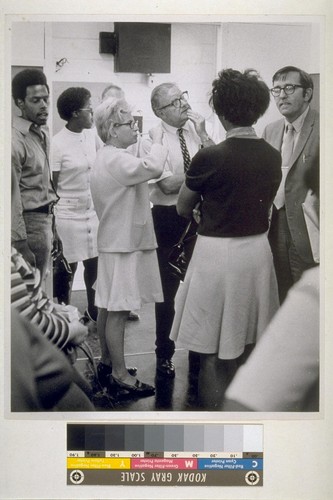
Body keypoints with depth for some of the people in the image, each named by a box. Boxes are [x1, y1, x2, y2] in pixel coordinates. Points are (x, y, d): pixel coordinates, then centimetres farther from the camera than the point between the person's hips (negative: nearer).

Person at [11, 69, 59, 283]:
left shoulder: (43, 133, 11)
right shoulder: (16, 139, -14)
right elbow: (11, 196, -17)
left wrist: (52, 230, 14)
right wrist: (20, 244, -19)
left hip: (45, 220, 8)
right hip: (29, 223, -8)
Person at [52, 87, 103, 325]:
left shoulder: (91, 135, 2)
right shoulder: (58, 143, -14)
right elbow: (51, 186, -10)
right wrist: (52, 223, -9)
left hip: (93, 211, 6)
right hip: (69, 214, -6)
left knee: (94, 264, 15)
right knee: (68, 269, 3)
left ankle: (92, 310, 34)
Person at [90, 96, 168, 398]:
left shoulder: (106, 158, 15)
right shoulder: (116, 160, -20)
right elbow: (153, 168, -34)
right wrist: (157, 141, -16)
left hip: (114, 240, 11)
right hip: (124, 244, -11)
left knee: (108, 306, 17)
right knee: (118, 311, -5)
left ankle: (107, 361, 28)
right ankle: (119, 374, 1)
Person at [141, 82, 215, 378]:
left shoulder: (196, 130, 0)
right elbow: (168, 185, -18)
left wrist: (203, 136, -15)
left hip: (199, 215, 4)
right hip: (168, 218, -4)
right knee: (168, 287, 9)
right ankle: (164, 354, 26)